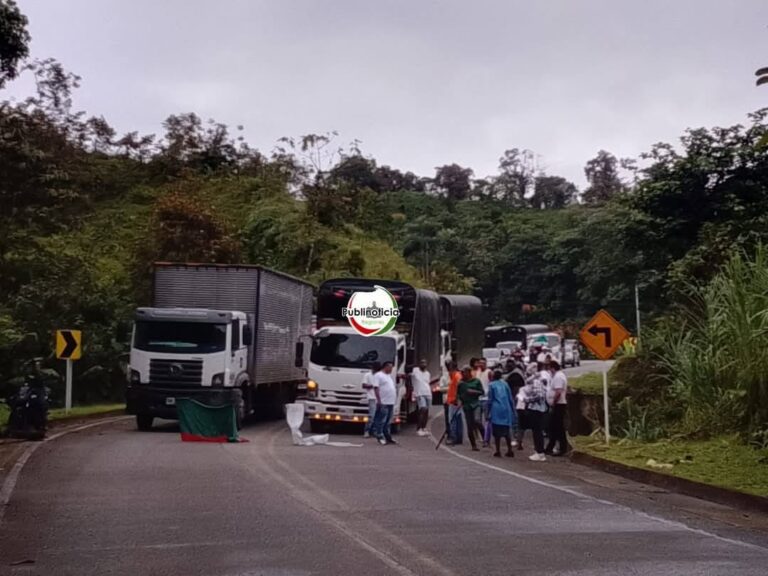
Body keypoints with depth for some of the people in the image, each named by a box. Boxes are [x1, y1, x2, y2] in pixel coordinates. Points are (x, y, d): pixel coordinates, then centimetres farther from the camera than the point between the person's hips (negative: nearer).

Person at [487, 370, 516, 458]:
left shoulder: (491, 385, 1)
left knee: (497, 432, 1)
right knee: (506, 431, 13)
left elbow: (490, 400, -2)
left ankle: (498, 451, 1)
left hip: (496, 410, -4)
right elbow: (510, 399, 11)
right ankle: (510, 451, 11)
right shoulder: (505, 384, 11)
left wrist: (489, 412, 3)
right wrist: (513, 411, 17)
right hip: (506, 409, 4)